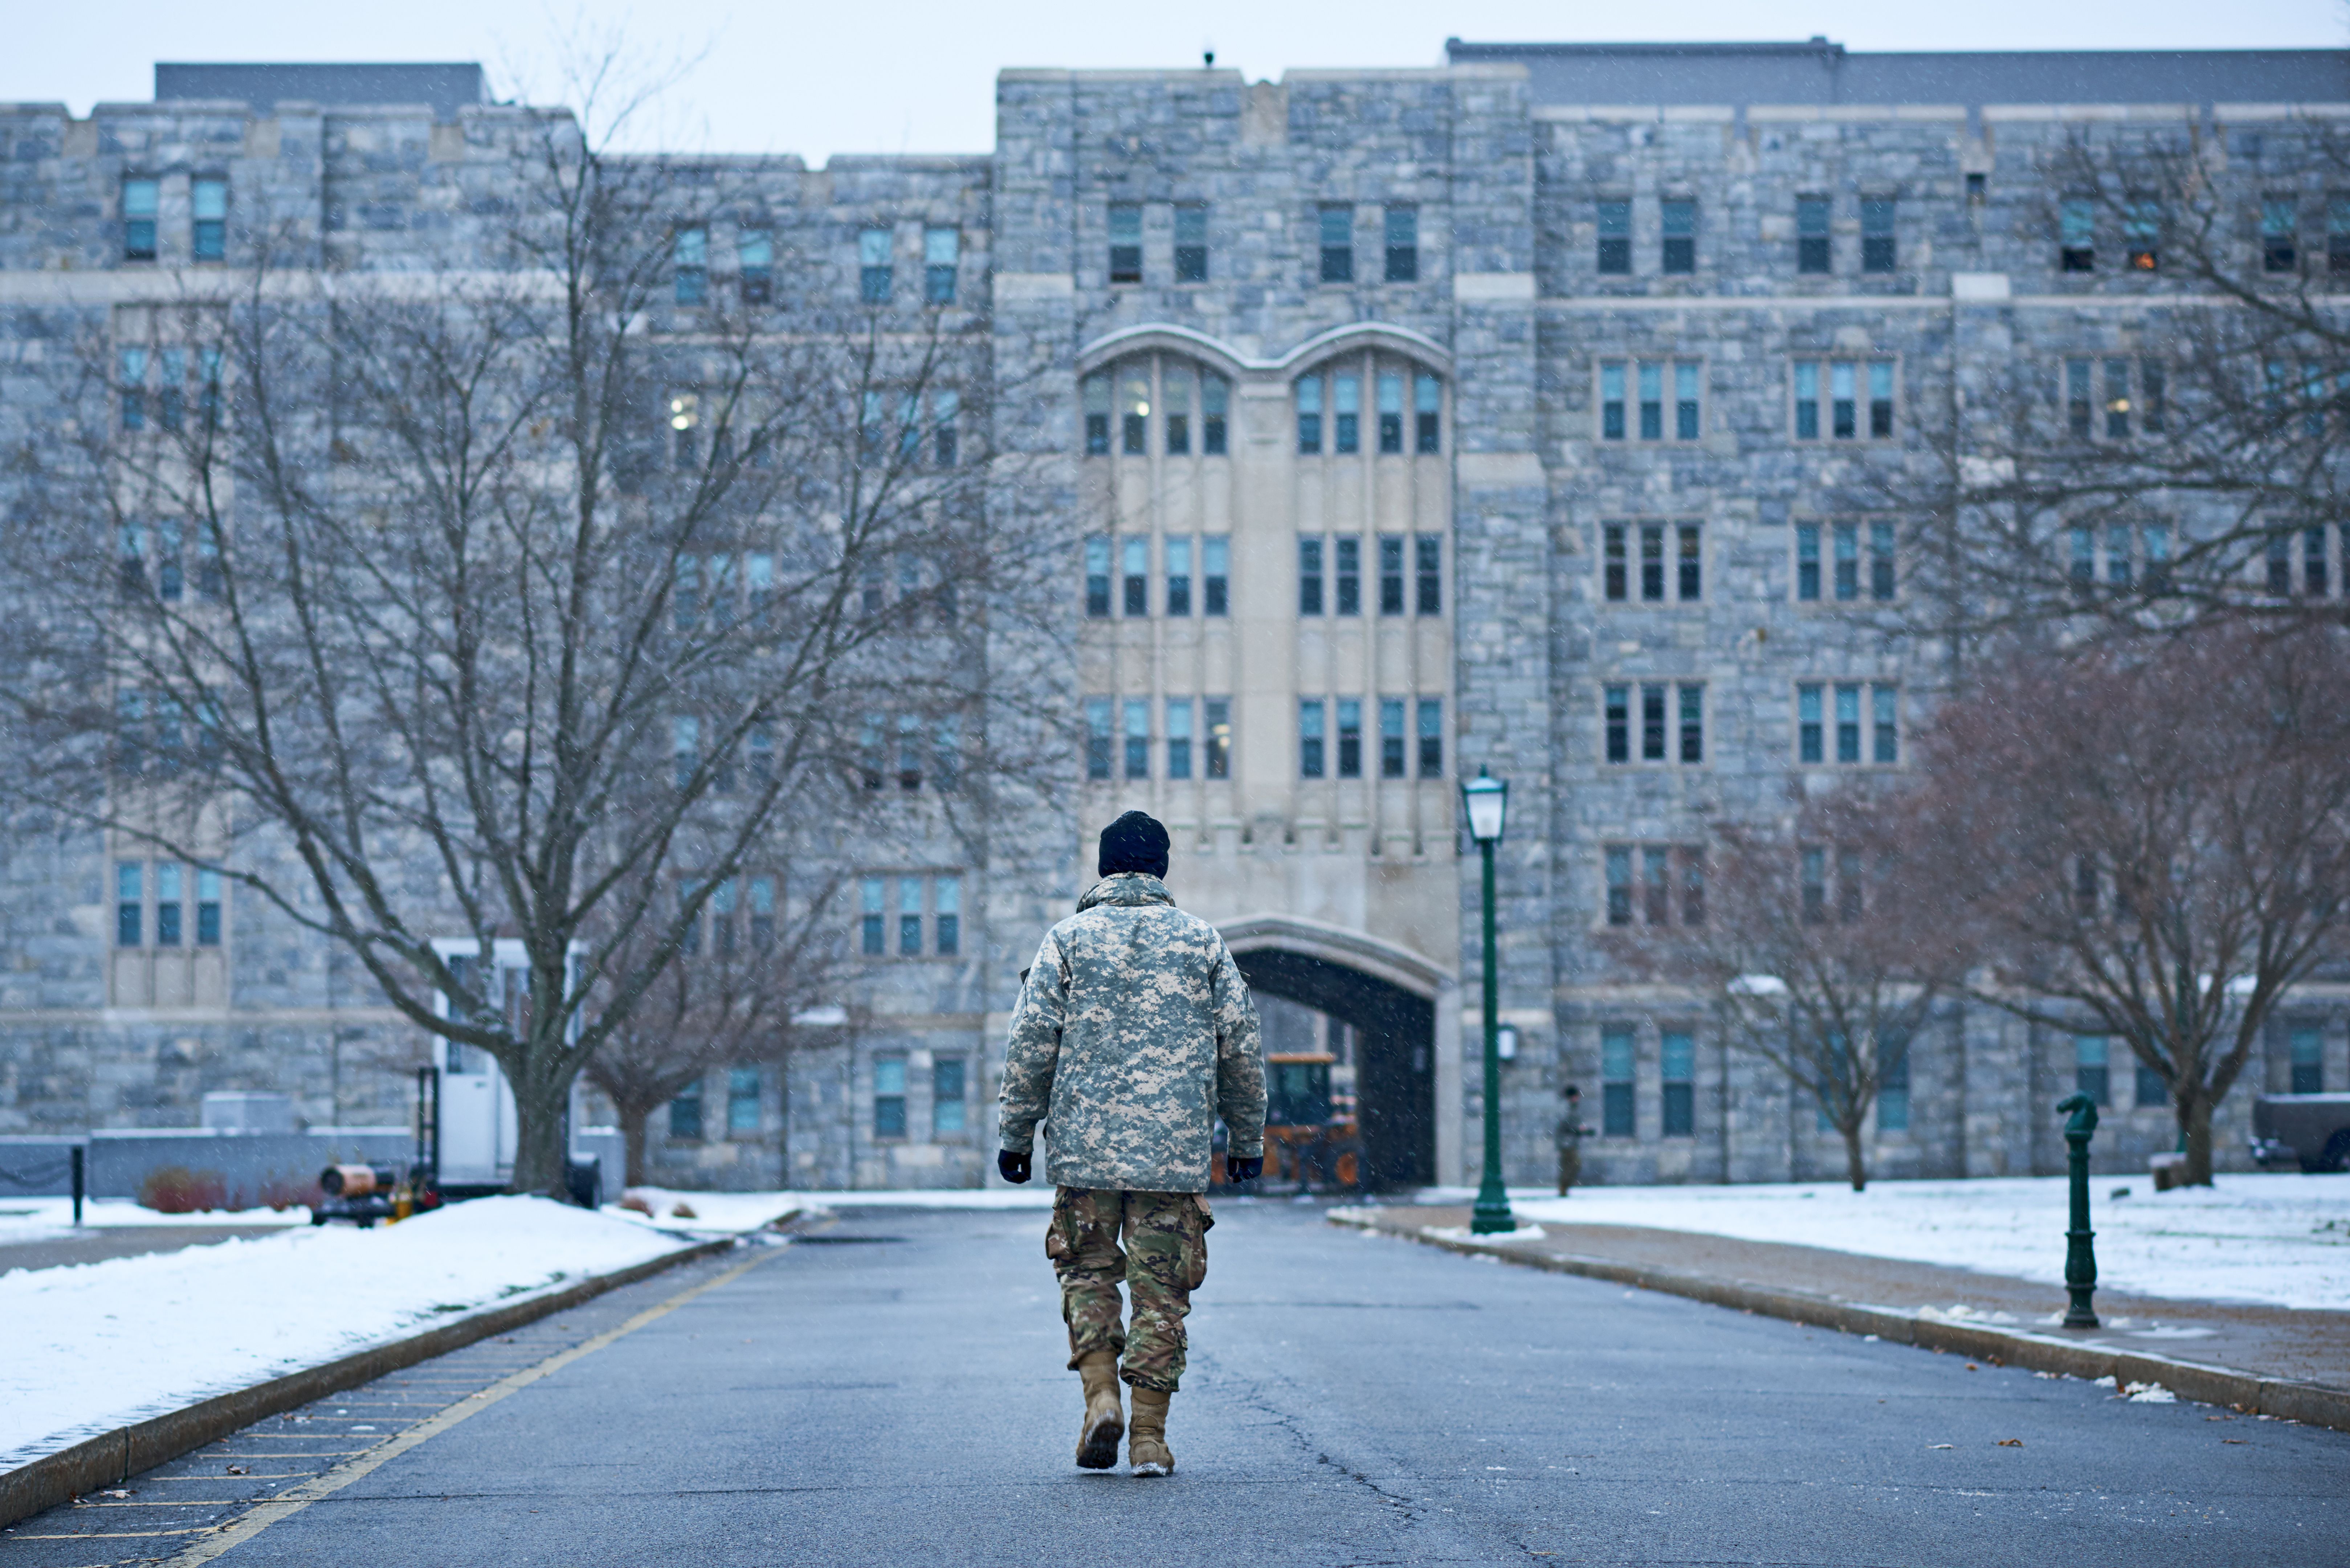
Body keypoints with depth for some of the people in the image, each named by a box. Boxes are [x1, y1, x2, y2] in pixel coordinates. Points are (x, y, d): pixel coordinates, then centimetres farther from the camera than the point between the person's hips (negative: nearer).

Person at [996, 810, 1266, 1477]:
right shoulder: (1203, 941, 7)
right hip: (1177, 1149, 0)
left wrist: (1016, 1135, 6)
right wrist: (1246, 1140, 17)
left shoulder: (1069, 939, 3)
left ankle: (1101, 1395, -5)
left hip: (1086, 1146, 0)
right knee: (1161, 1290, 4)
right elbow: (1242, 1048, 8)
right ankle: (1149, 1437, 2)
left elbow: (1031, 1044, -1)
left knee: (1089, 1272, 14)